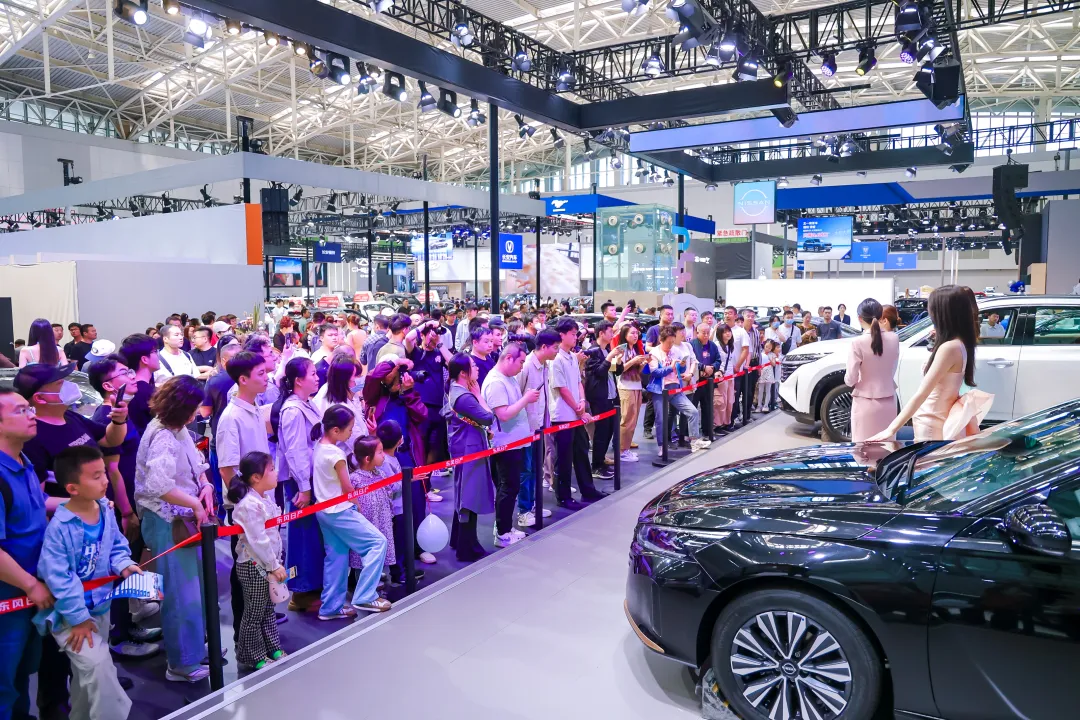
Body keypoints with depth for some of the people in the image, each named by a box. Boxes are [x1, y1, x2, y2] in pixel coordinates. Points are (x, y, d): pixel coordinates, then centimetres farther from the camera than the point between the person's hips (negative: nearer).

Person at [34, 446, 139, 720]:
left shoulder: (106, 512, -5)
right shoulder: (59, 527, -25)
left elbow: (116, 546, 10)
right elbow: (58, 578, -23)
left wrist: (124, 565, -12)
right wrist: (78, 618, -20)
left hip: (100, 607, 7)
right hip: (69, 613, -7)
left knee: (88, 676, 21)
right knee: (97, 664, -18)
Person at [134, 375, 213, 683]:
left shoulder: (178, 430, 5)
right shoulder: (163, 437, -23)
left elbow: (196, 461, 16)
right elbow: (159, 484, -34)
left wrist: (205, 485, -3)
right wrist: (196, 504, -25)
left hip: (184, 517, 10)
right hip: (167, 521, -10)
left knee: (196, 584, 22)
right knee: (181, 592, 0)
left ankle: (197, 643, 39)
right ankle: (182, 664, 13)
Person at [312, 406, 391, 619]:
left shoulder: (318, 447, 6)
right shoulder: (336, 453, -21)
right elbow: (347, 488, -15)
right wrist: (357, 503, 4)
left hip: (324, 510, 9)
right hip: (339, 511, -9)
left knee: (336, 557, 15)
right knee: (377, 542, -4)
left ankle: (331, 607, 20)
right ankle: (364, 597, -2)